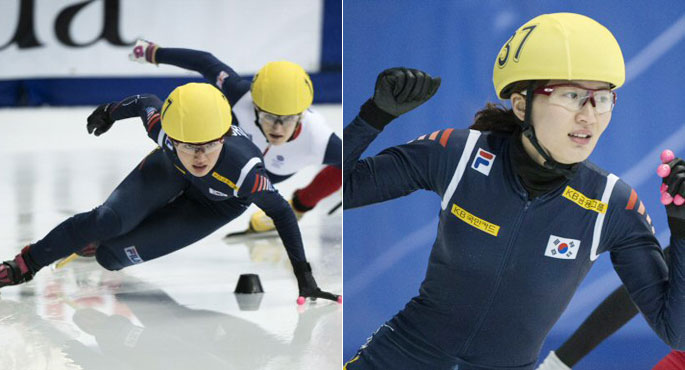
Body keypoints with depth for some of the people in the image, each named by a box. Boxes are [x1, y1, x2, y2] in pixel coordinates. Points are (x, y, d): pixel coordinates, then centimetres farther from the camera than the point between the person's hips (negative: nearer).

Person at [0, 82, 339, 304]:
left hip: (216, 205, -2)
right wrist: (110, 111, 8)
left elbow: (280, 211, -28)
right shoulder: (162, 127, -38)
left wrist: (304, 277, -26)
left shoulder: (243, 171, -45)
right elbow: (147, 102, -13)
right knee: (108, 219, -20)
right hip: (171, 170, 2)